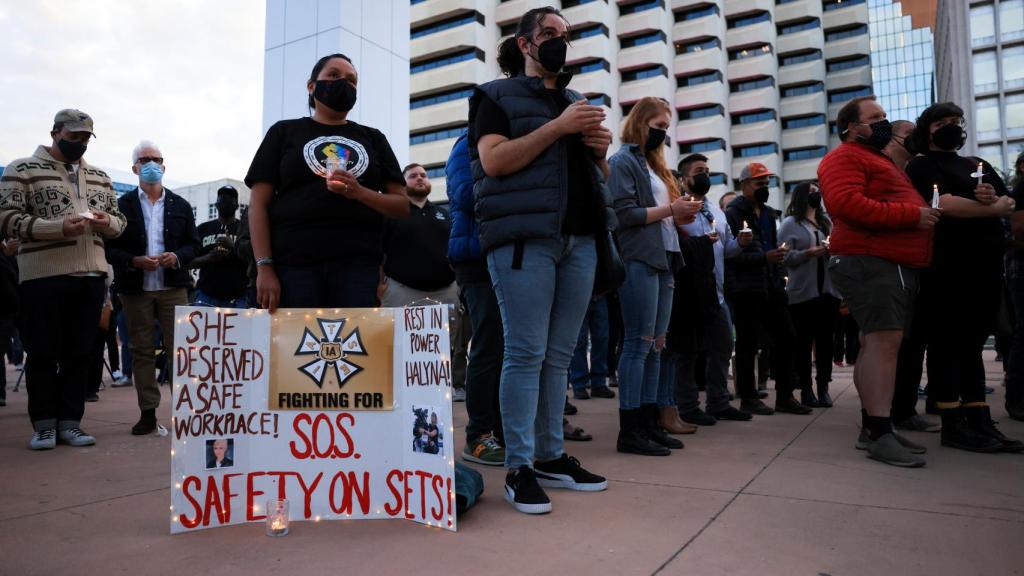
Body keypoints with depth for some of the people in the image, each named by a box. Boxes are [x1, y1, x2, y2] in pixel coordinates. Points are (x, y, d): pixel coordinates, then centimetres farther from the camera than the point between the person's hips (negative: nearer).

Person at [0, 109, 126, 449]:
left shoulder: (99, 177, 18)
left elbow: (119, 222, 21)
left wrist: (106, 222, -3)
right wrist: (59, 227, -19)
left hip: (90, 276, 4)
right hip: (43, 276, -4)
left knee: (79, 353, 7)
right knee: (43, 352, 2)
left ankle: (69, 422, 16)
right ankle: (44, 424, 13)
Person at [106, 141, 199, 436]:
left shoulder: (181, 206, 10)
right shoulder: (122, 205, 5)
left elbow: (193, 243, 8)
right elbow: (111, 248, 2)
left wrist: (177, 256, -11)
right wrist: (135, 261, -15)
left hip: (173, 287, 0)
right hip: (135, 289, 0)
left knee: (179, 347, -2)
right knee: (142, 351, 5)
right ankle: (148, 412, 10)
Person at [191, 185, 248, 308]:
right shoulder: (203, 229, 14)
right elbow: (190, 261, 14)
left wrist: (234, 246, -14)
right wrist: (209, 257, -7)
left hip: (238, 298, -2)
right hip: (206, 295, 2)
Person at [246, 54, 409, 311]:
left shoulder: (373, 138, 20)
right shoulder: (284, 132, 15)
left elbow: (403, 205, 13)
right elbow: (259, 204, 7)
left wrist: (359, 193, -7)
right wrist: (264, 268, -6)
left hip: (357, 264, 1)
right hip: (294, 263, -1)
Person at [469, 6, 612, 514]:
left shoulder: (575, 102, 25)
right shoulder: (497, 95, 8)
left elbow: (599, 178, 27)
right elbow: (494, 162, -9)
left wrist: (600, 150, 5)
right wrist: (558, 127, -11)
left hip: (579, 239, 6)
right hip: (523, 238, -6)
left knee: (559, 355, 7)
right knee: (526, 353, -7)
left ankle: (551, 456, 16)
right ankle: (518, 468, 0)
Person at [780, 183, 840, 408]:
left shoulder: (826, 222, 18)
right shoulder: (790, 223, 2)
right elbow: (785, 257, -7)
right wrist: (808, 253, -19)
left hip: (828, 290, 5)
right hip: (802, 292, -5)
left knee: (825, 340, 3)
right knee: (804, 342, -1)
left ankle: (823, 387, 10)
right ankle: (806, 389, 6)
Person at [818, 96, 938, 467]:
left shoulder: (879, 160, 29)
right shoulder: (845, 158, -4)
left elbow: (896, 205, 38)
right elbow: (846, 204, -21)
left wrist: (925, 210, 17)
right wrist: (911, 215, -17)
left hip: (897, 263, 10)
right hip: (870, 262, -10)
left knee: (877, 343, 8)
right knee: (884, 341, -17)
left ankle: (871, 427, 12)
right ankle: (880, 435, -18)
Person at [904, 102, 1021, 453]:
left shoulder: (978, 165, 24)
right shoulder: (922, 166, 2)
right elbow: (947, 205, -13)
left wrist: (995, 198, -7)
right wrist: (993, 208, 0)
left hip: (987, 261, 7)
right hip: (948, 265, -7)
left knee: (973, 343, 8)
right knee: (948, 343, -4)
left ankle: (981, 422, 11)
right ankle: (953, 425, -1)